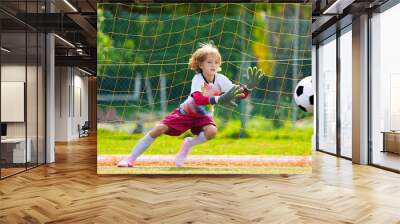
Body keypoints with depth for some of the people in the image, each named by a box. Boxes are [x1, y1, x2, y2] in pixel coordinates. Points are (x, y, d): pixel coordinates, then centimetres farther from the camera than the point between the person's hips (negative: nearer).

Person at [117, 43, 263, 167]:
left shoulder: (221, 79, -19)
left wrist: (248, 88, -48)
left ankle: (189, 144, 1)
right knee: (159, 129, -16)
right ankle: (131, 158, 0)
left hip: (203, 116, 3)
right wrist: (218, 99, -63)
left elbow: (239, 95, -26)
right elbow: (198, 99, -48)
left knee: (212, 131, -31)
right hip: (185, 112, -2)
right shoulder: (197, 79, -28)